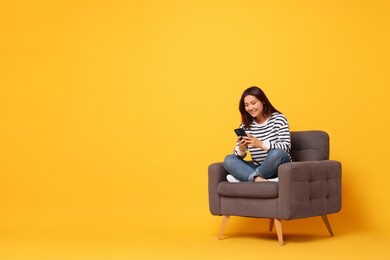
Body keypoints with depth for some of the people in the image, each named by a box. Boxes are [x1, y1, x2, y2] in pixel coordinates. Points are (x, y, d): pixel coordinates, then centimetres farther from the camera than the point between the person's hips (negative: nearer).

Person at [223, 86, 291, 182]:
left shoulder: (278, 119, -6)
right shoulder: (245, 125, 5)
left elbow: (286, 146, -17)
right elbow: (238, 155, 3)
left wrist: (261, 144, -30)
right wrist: (241, 149, -22)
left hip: (278, 167, -4)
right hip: (258, 168, 4)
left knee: (277, 153, -35)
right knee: (228, 159, -16)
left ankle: (245, 177, -19)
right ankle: (260, 179, -34)